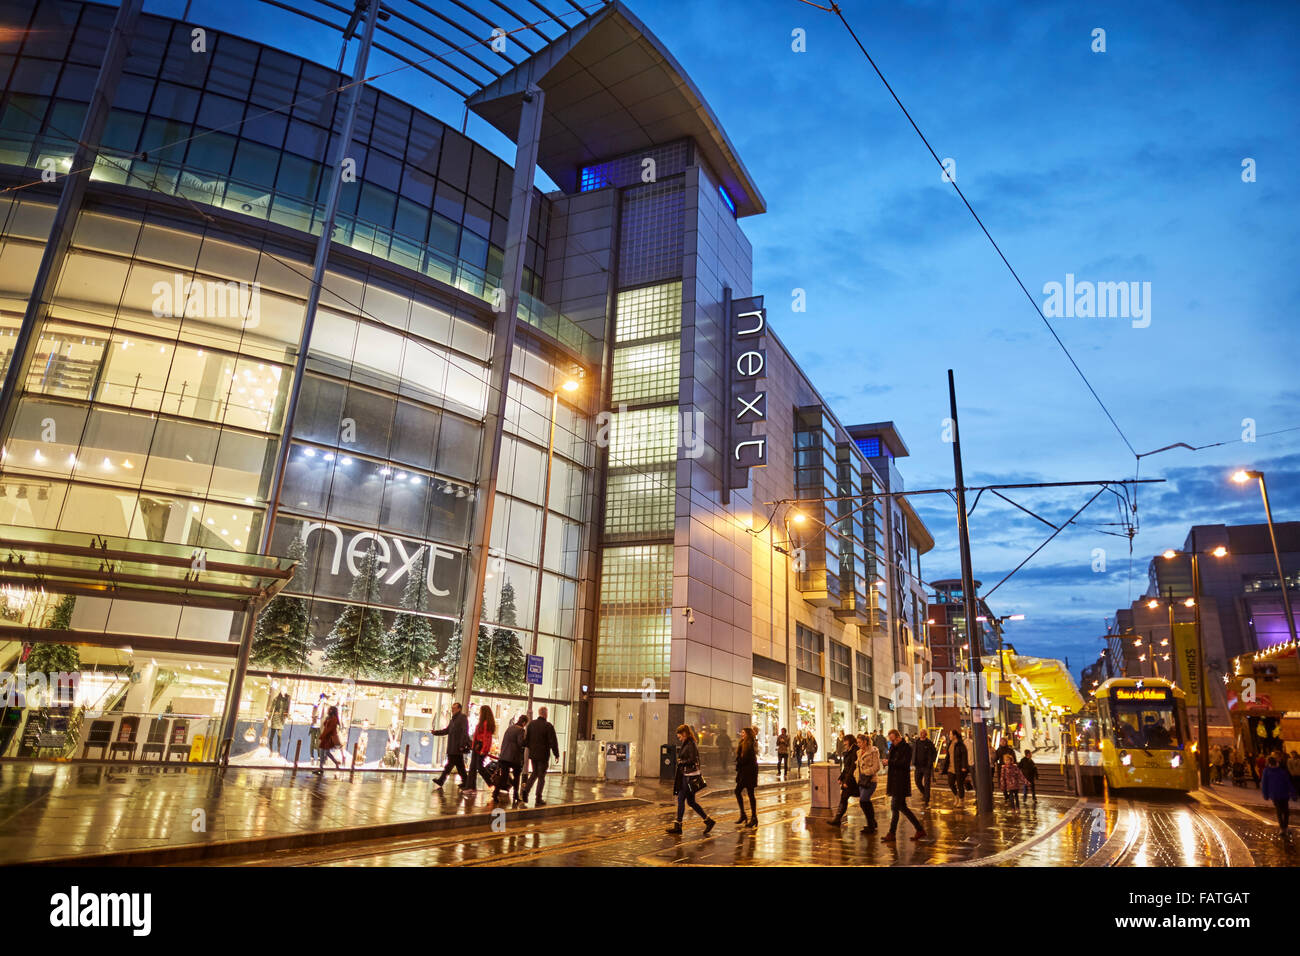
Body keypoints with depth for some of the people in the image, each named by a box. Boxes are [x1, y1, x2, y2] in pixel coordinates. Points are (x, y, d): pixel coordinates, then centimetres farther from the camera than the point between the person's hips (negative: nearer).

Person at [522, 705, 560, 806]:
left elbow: (526, 738, 11)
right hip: (543, 755, -5)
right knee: (541, 776, 5)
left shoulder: (531, 724, 2)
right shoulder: (548, 726, -15)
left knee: (534, 773, 22)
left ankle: (525, 792, 7)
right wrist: (556, 754, -4)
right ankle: (538, 800, 7)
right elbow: (553, 742, -14)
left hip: (533, 754, 5)